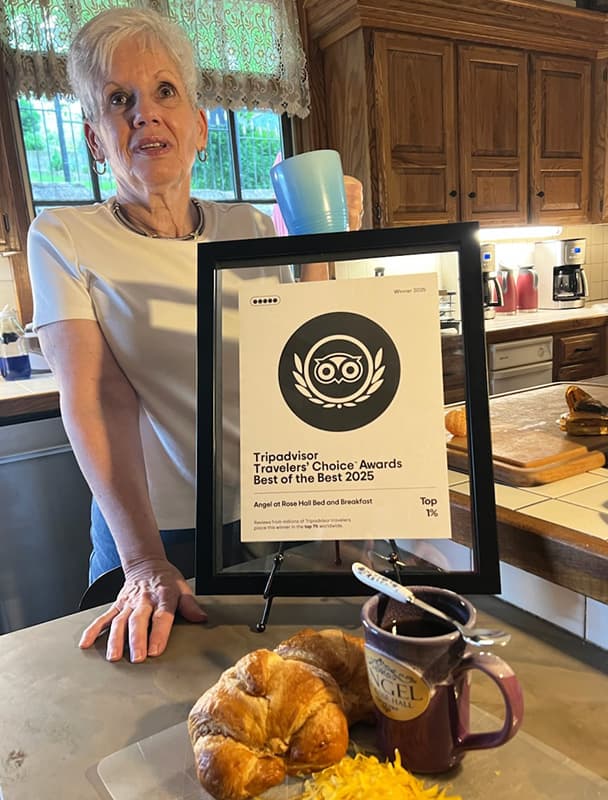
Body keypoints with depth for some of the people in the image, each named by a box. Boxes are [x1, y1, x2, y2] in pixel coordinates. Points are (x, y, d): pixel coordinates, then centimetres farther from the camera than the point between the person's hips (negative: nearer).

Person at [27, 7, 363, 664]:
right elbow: (92, 400, -18)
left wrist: (318, 256, -12)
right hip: (156, 533, -3)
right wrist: (144, 561, -27)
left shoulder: (251, 229, 2)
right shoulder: (63, 239, -8)